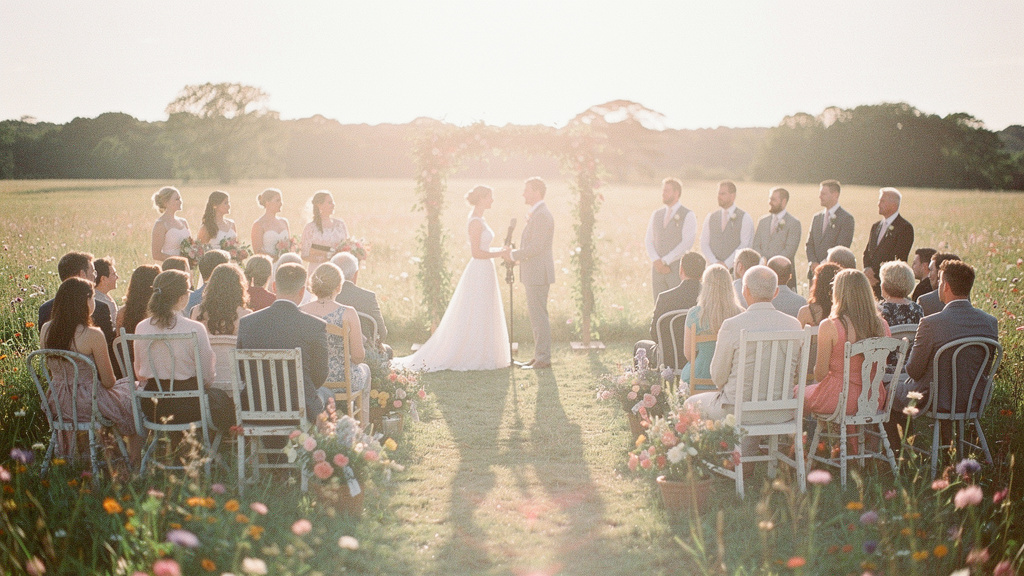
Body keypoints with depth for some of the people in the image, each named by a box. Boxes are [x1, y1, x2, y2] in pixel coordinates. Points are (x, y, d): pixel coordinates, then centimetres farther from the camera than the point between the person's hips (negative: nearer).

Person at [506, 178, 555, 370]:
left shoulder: (541, 215, -16)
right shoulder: (537, 214, 17)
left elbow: (536, 246, -22)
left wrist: (514, 255, -11)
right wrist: (515, 254, 11)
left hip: (538, 274, -11)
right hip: (534, 273, 11)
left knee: (539, 316, -6)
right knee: (536, 316, 14)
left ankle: (543, 359, -2)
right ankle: (539, 356, 20)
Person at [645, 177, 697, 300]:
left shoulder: (688, 215, -2)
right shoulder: (656, 215, 14)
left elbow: (687, 243, -11)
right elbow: (648, 240, 11)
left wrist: (665, 261, -13)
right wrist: (656, 261, -6)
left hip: (678, 268, -5)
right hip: (657, 268, 5)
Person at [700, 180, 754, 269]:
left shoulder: (745, 218, 1)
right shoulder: (710, 218, 13)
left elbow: (744, 246, -6)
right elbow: (704, 244, 8)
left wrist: (726, 264, -11)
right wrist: (715, 262, -6)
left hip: (734, 268, -3)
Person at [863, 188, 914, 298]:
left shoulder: (905, 227, -6)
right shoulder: (876, 226, 18)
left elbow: (899, 259, -13)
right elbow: (867, 253, 17)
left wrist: (875, 271, -13)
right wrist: (867, 270, -3)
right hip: (872, 282, 6)